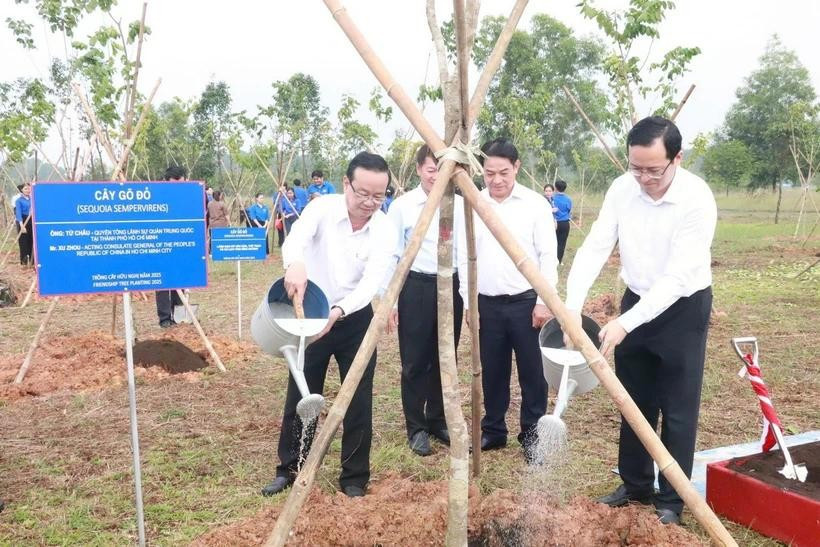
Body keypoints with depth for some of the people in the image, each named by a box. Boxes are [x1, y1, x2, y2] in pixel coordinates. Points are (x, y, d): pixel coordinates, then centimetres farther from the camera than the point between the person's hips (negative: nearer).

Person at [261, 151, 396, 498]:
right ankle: (289, 469, 28)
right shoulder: (323, 208, -16)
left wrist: (339, 311, -40)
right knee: (300, 396, 10)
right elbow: (296, 237, -36)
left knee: (358, 402, 2)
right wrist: (295, 264, -60)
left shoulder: (384, 231, -12)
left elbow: (372, 282, -22)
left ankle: (355, 479, 18)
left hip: (356, 320, 0)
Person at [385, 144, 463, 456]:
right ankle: (416, 428, 18)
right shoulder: (402, 206, -3)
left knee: (445, 360, 13)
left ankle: (438, 421, 29)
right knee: (415, 362, 4)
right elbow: (391, 256, -1)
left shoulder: (459, 205, 3)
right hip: (416, 287, -2)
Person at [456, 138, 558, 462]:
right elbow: (465, 259, 7)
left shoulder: (535, 203, -3)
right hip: (487, 304, 3)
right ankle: (493, 430, 27)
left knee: (532, 372, 4)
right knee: (491, 372, 12)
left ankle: (531, 435, 18)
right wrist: (469, 302, 3)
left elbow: (548, 256, -4)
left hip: (526, 302, -2)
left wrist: (544, 301, -9)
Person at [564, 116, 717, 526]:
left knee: (677, 412, 3)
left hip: (683, 309, -5)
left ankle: (671, 501, 18)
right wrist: (572, 307, -27)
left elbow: (677, 278, -28)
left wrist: (625, 323, -33)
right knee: (634, 405, 14)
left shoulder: (697, 199, -24)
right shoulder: (622, 189, -10)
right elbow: (593, 249, -13)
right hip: (636, 302, 5)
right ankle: (635, 487, 31)